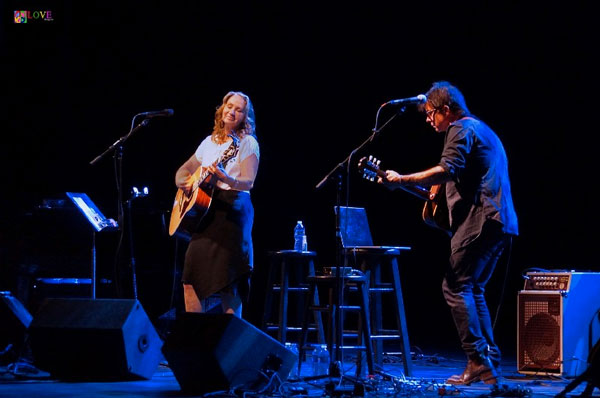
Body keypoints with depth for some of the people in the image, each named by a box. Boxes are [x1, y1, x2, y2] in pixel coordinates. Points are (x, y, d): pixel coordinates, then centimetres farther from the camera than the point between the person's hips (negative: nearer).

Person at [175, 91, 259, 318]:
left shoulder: (247, 143, 0)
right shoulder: (209, 142, 18)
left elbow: (248, 182, -12)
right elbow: (184, 170, 25)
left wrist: (225, 178, -31)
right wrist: (184, 183, 2)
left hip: (232, 211, -6)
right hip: (204, 211, 6)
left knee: (227, 282, -11)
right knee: (190, 278, 1)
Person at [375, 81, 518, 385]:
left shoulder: (461, 129, -5)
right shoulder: (483, 131, 27)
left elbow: (447, 170, -21)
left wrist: (401, 180, -17)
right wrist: (439, 191, 31)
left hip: (480, 220, -10)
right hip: (500, 223, 10)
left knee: (456, 286, -9)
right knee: (472, 290, 14)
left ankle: (478, 361, -15)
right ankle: (490, 364, 10)